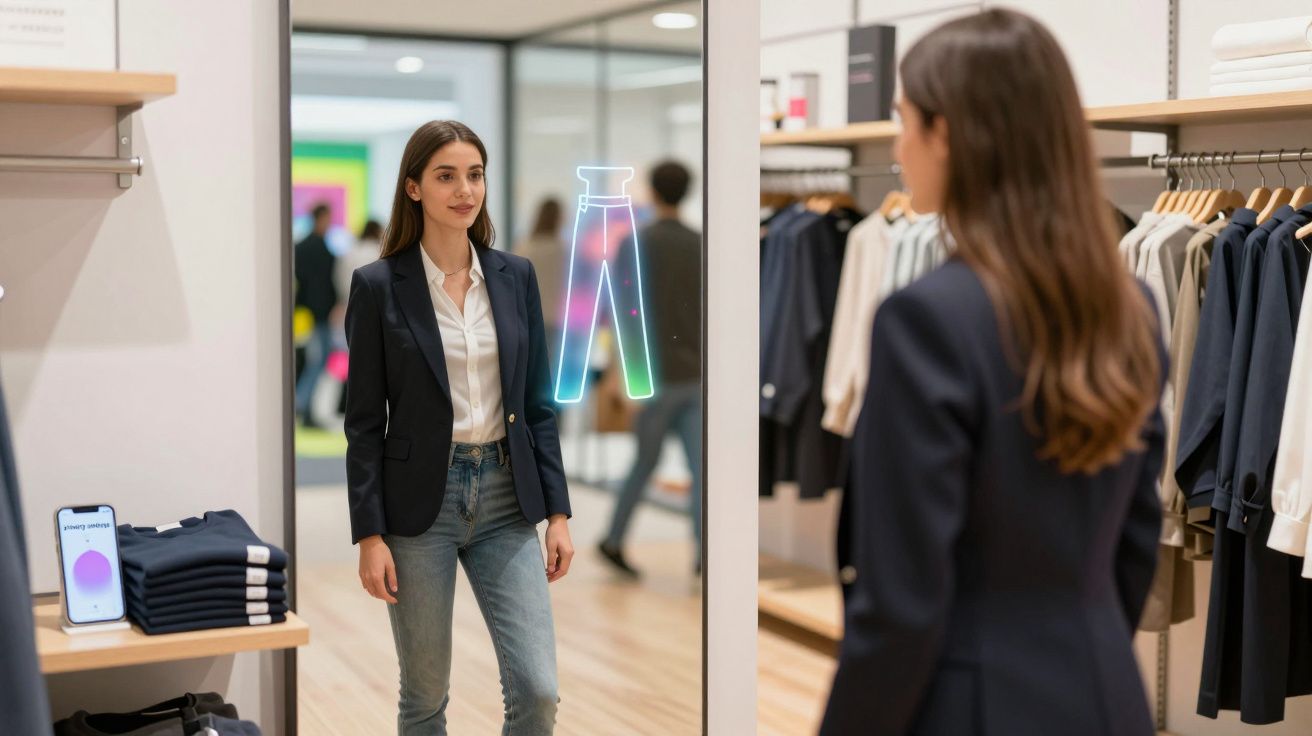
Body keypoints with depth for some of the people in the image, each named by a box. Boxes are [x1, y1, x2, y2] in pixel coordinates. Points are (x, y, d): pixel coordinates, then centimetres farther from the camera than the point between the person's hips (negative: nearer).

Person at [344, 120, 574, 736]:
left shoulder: (515, 276, 5)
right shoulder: (378, 286, -5)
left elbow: (537, 403, 8)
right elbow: (364, 421, -4)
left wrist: (557, 512, 4)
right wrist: (369, 536, -9)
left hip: (505, 498, 3)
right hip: (421, 500, -3)